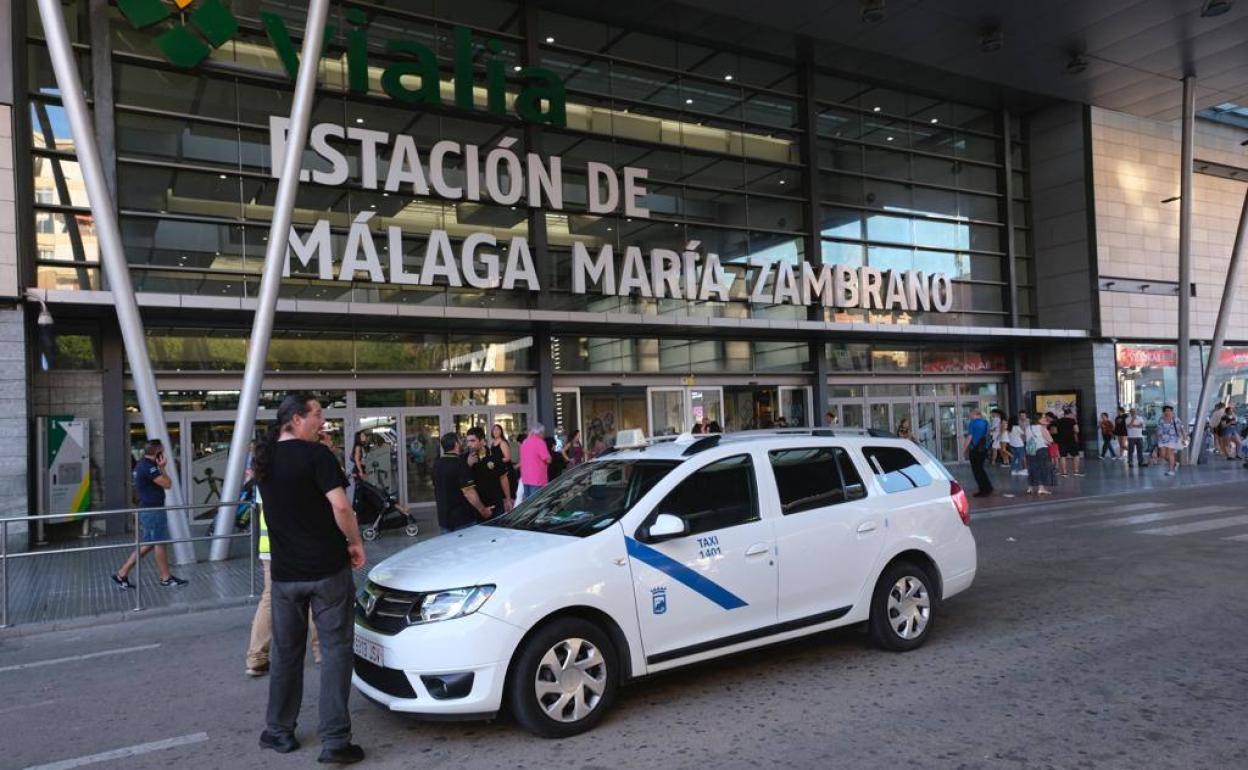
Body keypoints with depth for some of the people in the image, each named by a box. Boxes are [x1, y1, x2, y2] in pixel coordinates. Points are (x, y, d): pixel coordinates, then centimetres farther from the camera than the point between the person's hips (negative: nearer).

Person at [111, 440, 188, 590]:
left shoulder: (141, 465, 13)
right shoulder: (148, 467, -19)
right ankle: (166, 578, 11)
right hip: (153, 510, -10)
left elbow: (163, 482, 19)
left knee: (148, 544, 15)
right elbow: (167, 484, -17)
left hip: (147, 509, 10)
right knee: (160, 544, 1)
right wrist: (162, 468, -9)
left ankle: (122, 574, 17)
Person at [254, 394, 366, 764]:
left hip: (284, 571, 6)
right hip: (327, 568, -6)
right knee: (335, 649, 1)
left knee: (285, 650, 17)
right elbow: (340, 505, -20)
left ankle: (278, 731, 27)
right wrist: (355, 542, -8)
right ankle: (335, 740, 1)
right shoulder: (315, 454, -14)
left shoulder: (264, 458, 7)